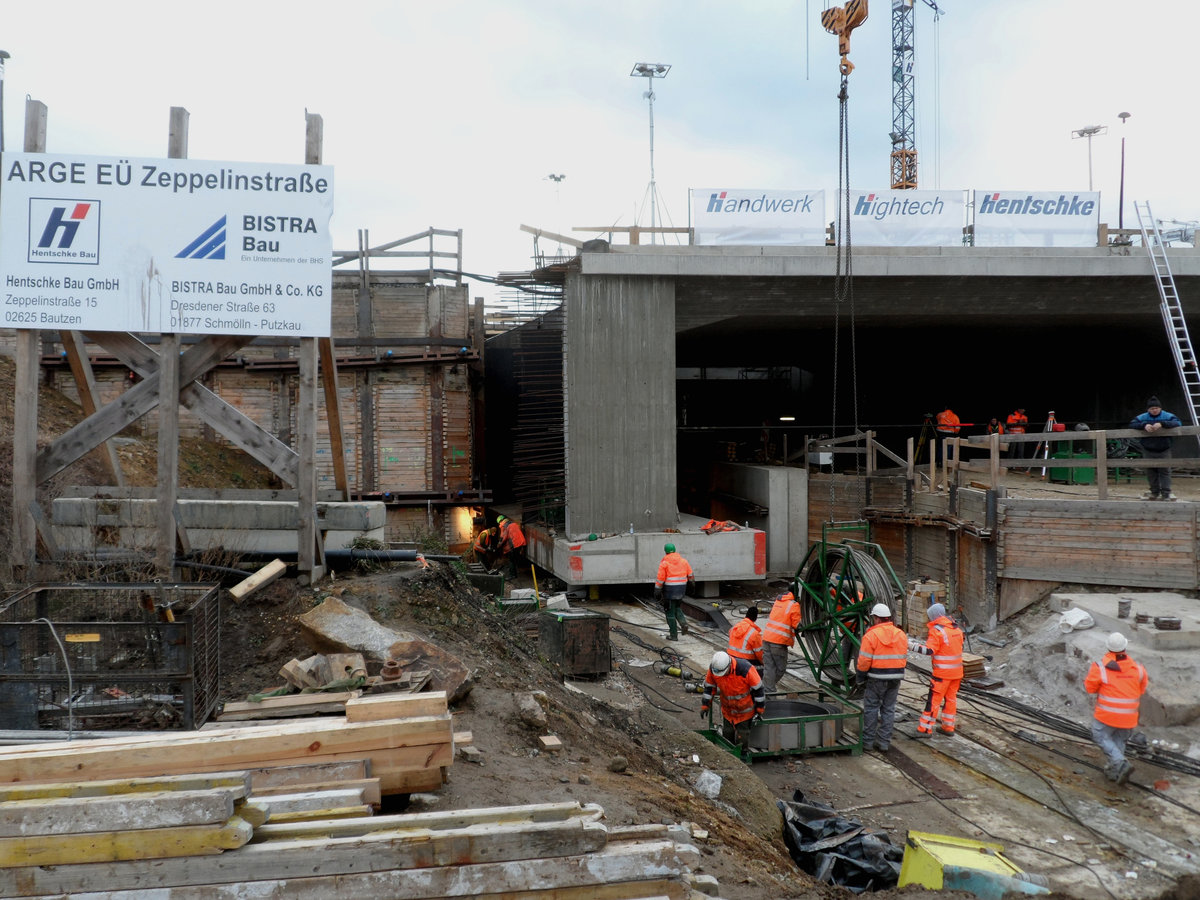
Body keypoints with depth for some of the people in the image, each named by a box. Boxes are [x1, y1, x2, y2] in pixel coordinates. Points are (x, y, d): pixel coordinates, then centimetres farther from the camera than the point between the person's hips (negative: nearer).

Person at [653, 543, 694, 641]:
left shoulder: (664, 563, -10)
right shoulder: (683, 561, 5)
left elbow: (660, 579, -11)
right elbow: (690, 575, 10)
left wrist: (657, 591, -5)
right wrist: (692, 583, 26)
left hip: (669, 590, -5)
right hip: (681, 590, 5)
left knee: (670, 612, 5)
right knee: (677, 608, 23)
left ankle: (673, 635, 7)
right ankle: (683, 623, -3)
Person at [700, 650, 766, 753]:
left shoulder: (745, 669, -34)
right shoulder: (713, 669, -21)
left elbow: (758, 689, -21)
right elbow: (709, 687, -2)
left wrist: (759, 711, -13)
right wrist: (705, 706, 1)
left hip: (745, 711, -4)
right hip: (727, 709, 4)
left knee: (741, 739, 3)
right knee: (727, 734, 17)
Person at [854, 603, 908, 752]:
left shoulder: (871, 635, -13)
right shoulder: (901, 635, 5)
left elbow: (864, 661, -13)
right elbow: (904, 658, 9)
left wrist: (860, 678, -1)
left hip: (877, 678, -5)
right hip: (895, 678, 5)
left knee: (871, 709, 6)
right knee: (889, 709, 12)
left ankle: (868, 741, 10)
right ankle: (884, 742, 14)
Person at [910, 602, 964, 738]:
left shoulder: (936, 630, -14)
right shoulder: (957, 629, 9)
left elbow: (930, 650, -20)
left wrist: (913, 646, -18)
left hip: (942, 673, -7)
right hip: (957, 671, 7)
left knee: (934, 699, -3)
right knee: (951, 697, 15)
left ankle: (925, 729, -1)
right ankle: (948, 726, 22)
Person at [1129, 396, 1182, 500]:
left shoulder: (1167, 416, -4)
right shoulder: (1143, 417, 2)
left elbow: (1177, 423, -18)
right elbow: (1132, 424, -4)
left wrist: (1162, 424, -31)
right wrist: (1144, 425, -22)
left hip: (1164, 451, -2)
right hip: (1148, 451, 2)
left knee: (1165, 471, -4)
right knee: (1151, 471, 7)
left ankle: (1166, 493, -3)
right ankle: (1155, 492, 19)